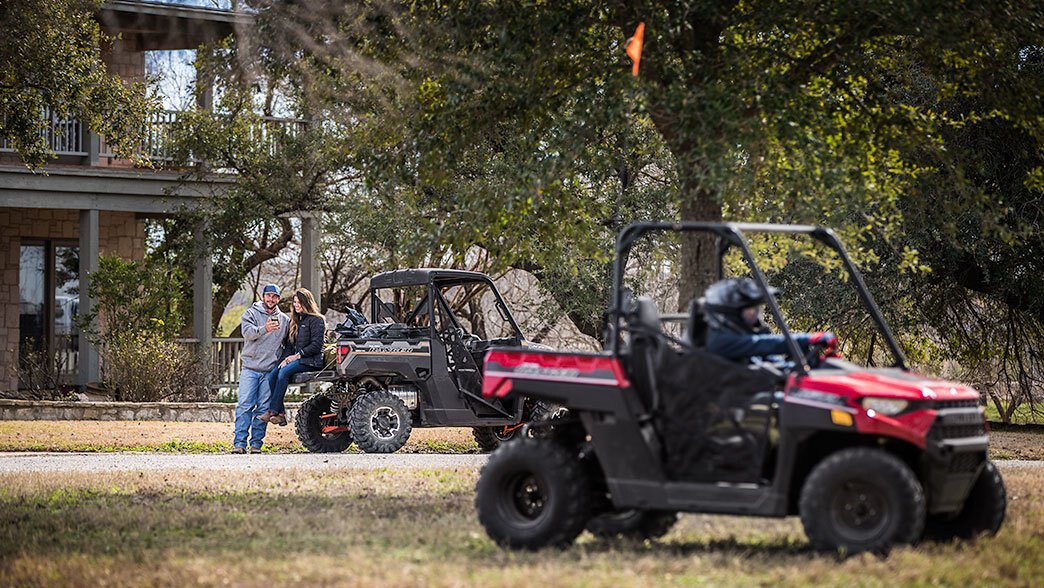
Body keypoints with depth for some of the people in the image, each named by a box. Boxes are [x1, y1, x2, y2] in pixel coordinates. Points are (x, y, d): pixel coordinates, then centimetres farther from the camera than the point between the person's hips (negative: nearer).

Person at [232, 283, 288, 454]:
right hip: (250, 368, -2)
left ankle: (256, 443, 5)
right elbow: (248, 332, -15)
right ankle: (239, 443, -9)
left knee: (263, 408, 1)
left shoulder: (284, 320, 13)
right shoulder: (251, 313, 4)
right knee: (244, 406, -8)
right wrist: (264, 329, -32)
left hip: (270, 371, 2)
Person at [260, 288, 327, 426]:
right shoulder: (295, 321, 22)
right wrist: (286, 358, 1)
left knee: (284, 372, -31)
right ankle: (281, 414, -27)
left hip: (311, 361, -7)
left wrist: (298, 355, -14)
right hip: (295, 359, 7)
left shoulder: (316, 320, -2)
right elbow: (288, 343, 19)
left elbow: (316, 345, -11)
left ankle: (273, 411, -33)